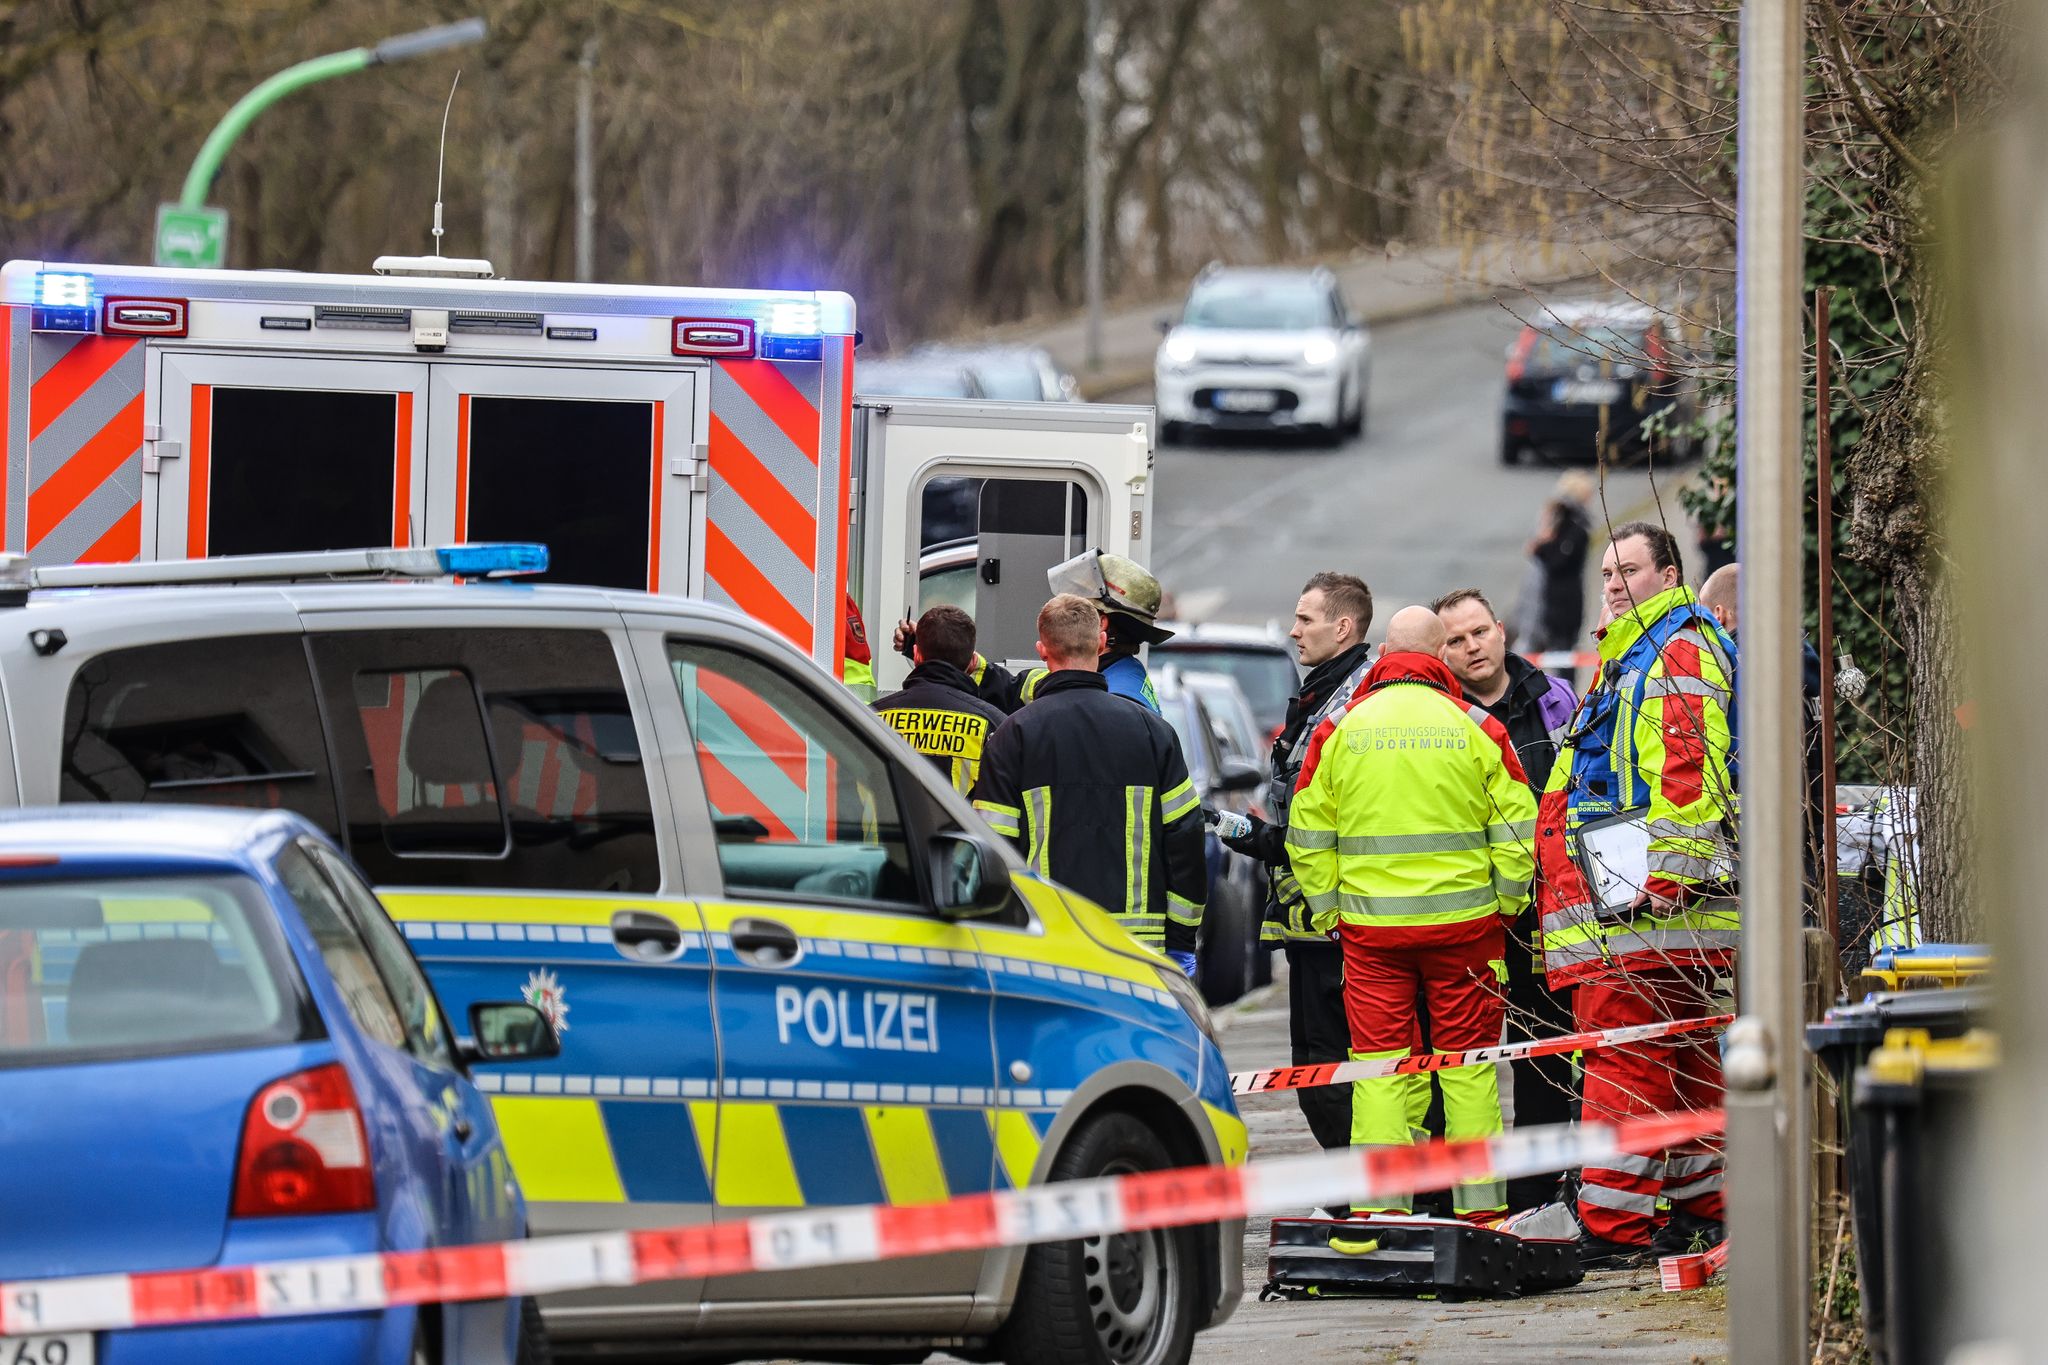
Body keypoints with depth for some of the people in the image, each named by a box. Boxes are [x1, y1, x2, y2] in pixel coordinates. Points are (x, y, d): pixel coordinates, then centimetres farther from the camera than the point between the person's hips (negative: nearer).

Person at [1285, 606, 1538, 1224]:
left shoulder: (1339, 729, 2)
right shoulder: (1476, 728, -1)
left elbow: (1308, 835, 4)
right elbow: (1516, 826, -1)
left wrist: (1328, 909, 13)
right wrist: (1506, 906, 10)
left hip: (1369, 925, 1)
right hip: (1463, 919, -1)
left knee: (1378, 1062, 3)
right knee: (1469, 1062, 6)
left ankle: (1376, 1208, -2)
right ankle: (1479, 1204, 9)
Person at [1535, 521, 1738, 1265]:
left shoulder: (1681, 651, -7)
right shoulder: (1632, 654, 26)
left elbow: (1688, 770, -18)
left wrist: (1669, 869, -24)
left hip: (1658, 903, -11)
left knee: (1624, 1056, -14)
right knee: (1682, 1055, 14)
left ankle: (1614, 1225, -17)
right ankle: (1702, 1208, 19)